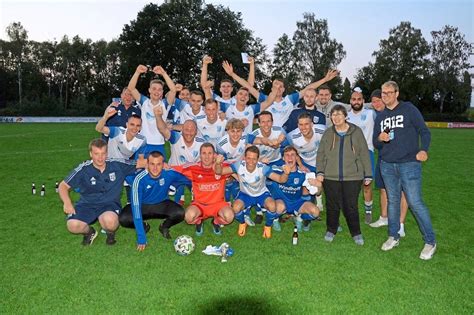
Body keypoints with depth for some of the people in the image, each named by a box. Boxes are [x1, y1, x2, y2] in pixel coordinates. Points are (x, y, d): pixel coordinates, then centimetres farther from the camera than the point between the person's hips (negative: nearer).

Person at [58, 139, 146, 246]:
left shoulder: (117, 165, -6)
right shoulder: (83, 169, -6)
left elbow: (141, 163, -1)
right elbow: (63, 186, 0)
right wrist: (67, 202, -17)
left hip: (110, 205, -1)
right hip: (86, 205, 1)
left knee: (110, 221, -35)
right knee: (73, 226, -26)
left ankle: (111, 233, 5)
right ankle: (89, 232, 12)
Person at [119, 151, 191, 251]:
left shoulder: (169, 174, -23)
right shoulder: (139, 179, -30)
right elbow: (136, 207, -33)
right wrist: (141, 238, -37)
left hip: (162, 205, 1)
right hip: (143, 206, -1)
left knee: (180, 213, -28)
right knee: (123, 219, -29)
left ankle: (164, 227, 5)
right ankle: (144, 227, 5)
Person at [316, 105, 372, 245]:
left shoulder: (356, 132, 2)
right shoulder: (328, 133, 7)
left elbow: (364, 154, 3)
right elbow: (320, 154, 7)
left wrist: (368, 175, 1)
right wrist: (320, 172, -4)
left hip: (353, 177, -2)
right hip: (330, 177, 2)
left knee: (351, 206, 2)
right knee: (332, 205, 10)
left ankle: (356, 233, 21)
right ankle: (331, 230, 29)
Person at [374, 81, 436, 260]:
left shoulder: (409, 109, 1)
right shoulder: (380, 117, 13)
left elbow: (424, 131, -2)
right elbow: (375, 143, 15)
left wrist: (423, 150, -18)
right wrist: (380, 139, -9)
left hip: (409, 164, -4)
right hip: (387, 166, 5)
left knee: (415, 203, -6)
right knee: (392, 201, 12)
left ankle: (430, 242, 8)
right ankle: (393, 237, 24)